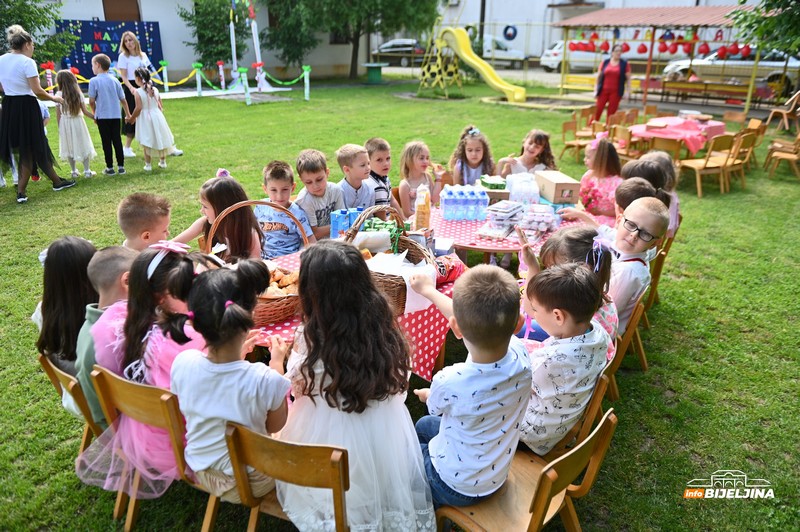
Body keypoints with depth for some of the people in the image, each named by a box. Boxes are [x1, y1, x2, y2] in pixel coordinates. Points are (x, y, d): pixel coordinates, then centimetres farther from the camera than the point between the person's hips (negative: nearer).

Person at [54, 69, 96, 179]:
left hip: (65, 123, 1)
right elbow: (85, 111, -9)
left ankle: (74, 172, 17)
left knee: (69, 147, 12)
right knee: (83, 145, 9)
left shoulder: (59, 95, -7)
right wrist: (95, 117, 5)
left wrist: (60, 127, 6)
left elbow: (58, 114, -4)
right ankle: (87, 171, 8)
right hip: (77, 122, -1)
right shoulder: (78, 94, -8)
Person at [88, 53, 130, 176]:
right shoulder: (115, 80, 4)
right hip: (116, 115, 3)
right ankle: (121, 166, 9)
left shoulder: (94, 81, -7)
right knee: (117, 140, 8)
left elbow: (92, 101, -6)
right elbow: (123, 99, 7)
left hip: (102, 116, -3)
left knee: (106, 142, 4)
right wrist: (128, 114, 18)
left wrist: (95, 113, 10)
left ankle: (110, 168, 8)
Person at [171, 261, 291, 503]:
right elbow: (275, 426, -12)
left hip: (198, 471, 4)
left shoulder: (182, 363, -23)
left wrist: (236, 353, 5)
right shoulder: (265, 380, -35)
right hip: (248, 482, -4)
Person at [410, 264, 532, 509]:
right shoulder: (520, 355, -26)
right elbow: (472, 320, -6)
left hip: (455, 487, -5)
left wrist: (427, 394, 14)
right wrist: (429, 291, 8)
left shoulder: (449, 383, -38)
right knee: (424, 425, 27)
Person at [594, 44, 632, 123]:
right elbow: (598, 76, 9)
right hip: (604, 90, 1)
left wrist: (628, 92, -3)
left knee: (611, 113, -1)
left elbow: (628, 79, 4)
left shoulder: (624, 64, 3)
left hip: (616, 92, -1)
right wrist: (596, 90, 4)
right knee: (597, 110, -2)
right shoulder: (605, 62, 5)